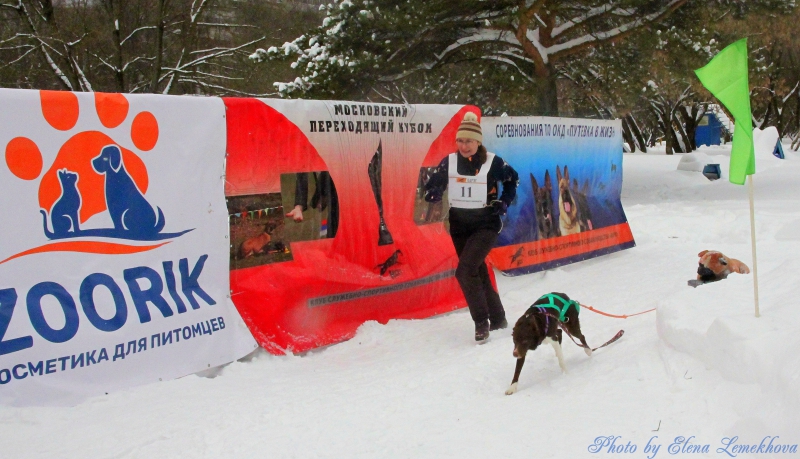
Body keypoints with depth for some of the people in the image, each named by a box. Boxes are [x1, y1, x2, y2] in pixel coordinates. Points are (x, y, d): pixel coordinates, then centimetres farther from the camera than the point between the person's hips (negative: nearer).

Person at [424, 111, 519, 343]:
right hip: (459, 226, 5)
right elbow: (434, 184, 8)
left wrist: (504, 203, -1)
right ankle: (497, 318, 30)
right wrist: (434, 193, -14)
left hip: (486, 224, -5)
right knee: (477, 273, 13)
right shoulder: (449, 162, -2)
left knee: (465, 270, -20)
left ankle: (481, 322, -8)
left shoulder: (492, 162, -9)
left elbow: (512, 179, 8)